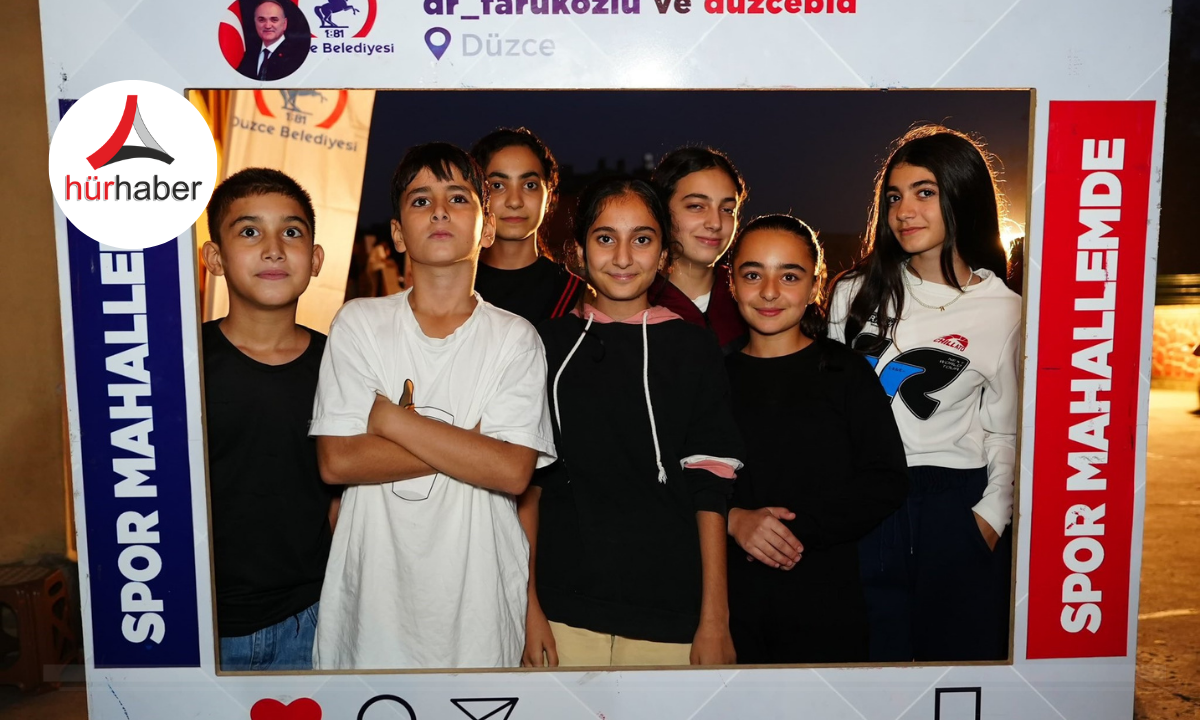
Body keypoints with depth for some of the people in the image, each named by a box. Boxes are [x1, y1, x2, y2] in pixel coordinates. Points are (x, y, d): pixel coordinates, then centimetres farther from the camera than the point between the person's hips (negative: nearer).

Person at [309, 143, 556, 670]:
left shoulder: (516, 339, -4)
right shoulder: (358, 323, -2)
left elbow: (513, 473, -16)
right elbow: (336, 461, -10)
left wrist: (391, 419, -16)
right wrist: (467, 445, -14)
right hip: (374, 589, 1)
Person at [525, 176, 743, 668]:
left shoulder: (693, 348, 1)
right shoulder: (550, 344, 4)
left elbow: (710, 489, -1)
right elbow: (526, 481, 4)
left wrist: (715, 621, -5)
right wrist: (529, 607, 0)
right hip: (564, 609, 1)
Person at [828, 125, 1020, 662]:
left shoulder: (1001, 310, 0)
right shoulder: (856, 292, 3)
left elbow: (1003, 431, 6)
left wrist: (991, 513, -4)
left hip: (956, 510, 0)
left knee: (960, 655, 10)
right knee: (870, 656, 8)